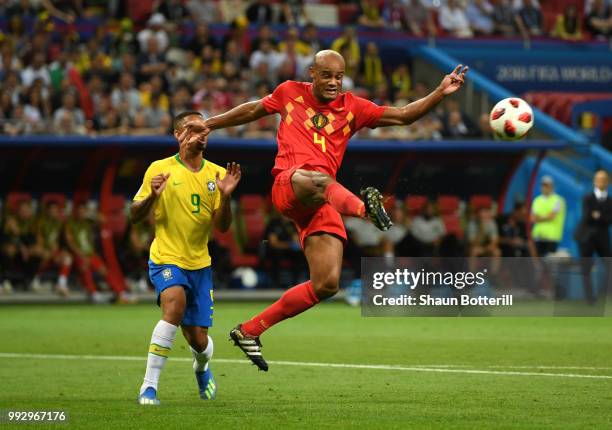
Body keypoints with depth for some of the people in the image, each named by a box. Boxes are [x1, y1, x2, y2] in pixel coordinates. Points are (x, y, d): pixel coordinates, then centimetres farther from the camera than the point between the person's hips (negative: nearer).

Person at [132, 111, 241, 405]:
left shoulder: (216, 174, 4)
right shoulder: (160, 169, -4)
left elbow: (222, 226, 1)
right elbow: (135, 216, -2)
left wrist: (225, 196, -16)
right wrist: (151, 197, -22)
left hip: (200, 263, 4)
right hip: (166, 259, -4)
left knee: (198, 339, 4)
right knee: (175, 304, -33)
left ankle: (202, 368, 45)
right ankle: (149, 387, -28)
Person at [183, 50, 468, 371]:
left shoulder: (352, 108, 16)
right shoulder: (290, 93, 15)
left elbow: (403, 115, 11)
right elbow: (253, 110, 32)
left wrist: (440, 93, -1)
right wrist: (210, 124, 37)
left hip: (321, 202, 3)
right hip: (289, 184, -3)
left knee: (326, 285, -8)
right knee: (320, 182, -42)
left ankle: (249, 331, 4)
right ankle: (364, 204, -74)